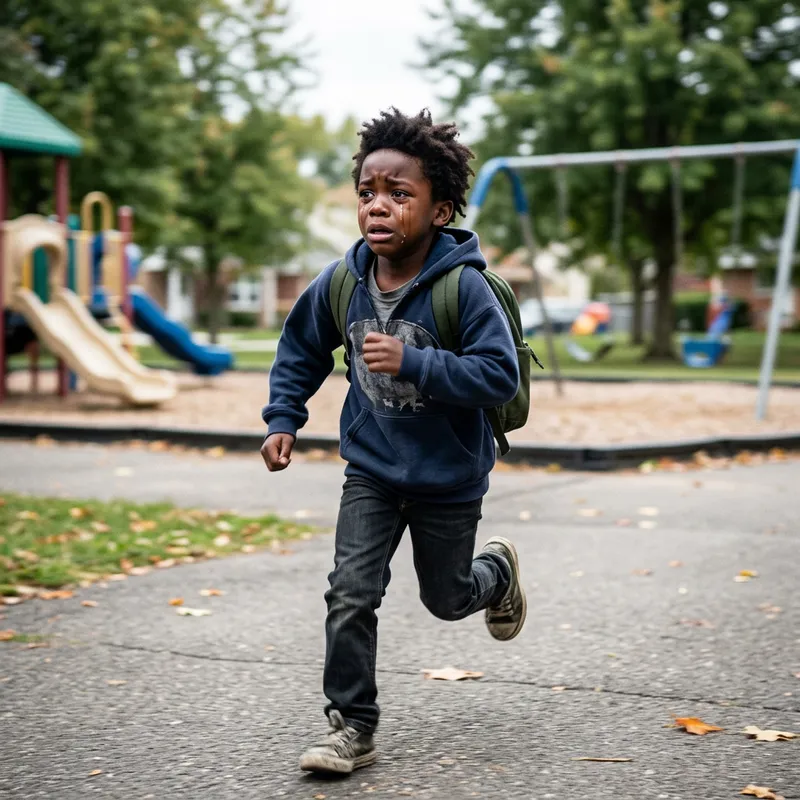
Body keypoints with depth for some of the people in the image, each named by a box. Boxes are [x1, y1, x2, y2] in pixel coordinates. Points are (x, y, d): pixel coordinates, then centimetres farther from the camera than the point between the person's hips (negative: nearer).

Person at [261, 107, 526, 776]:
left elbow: (500, 376, -27)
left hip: (448, 477, -3)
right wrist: (282, 420, 1)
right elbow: (301, 351, 10)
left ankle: (497, 571, 52)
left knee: (445, 598, 16)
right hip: (371, 471, 3)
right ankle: (352, 727, 6)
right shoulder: (340, 283, -9)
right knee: (350, 594, -8)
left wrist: (413, 363, -34)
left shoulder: (465, 287, -22)